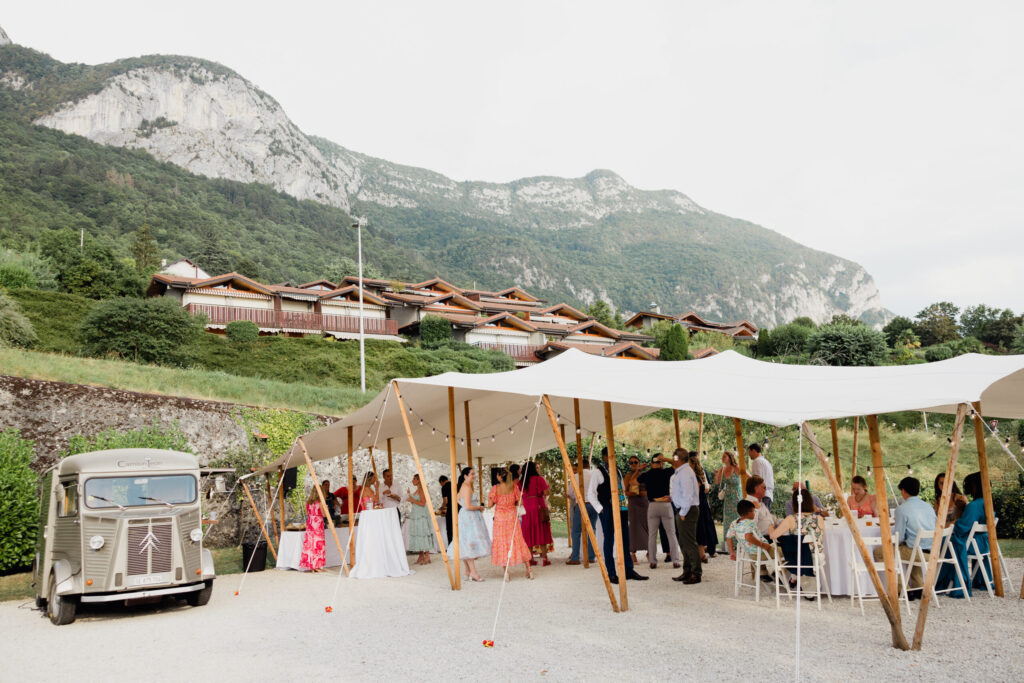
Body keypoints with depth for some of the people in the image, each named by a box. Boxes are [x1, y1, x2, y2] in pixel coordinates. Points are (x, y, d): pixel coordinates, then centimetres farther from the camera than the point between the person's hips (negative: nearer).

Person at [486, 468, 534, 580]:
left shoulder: (495, 488, -11)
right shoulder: (513, 486, -3)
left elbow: (490, 505, -9)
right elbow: (519, 502, 1)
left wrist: (490, 495, 8)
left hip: (500, 517, -3)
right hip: (512, 516, 3)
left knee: (502, 542, 6)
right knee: (517, 541, 11)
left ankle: (506, 572, 4)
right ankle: (528, 569, 11)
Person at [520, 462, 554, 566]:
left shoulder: (522, 481, 4)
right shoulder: (539, 479, -5)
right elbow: (546, 492, -9)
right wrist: (549, 487, 10)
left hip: (526, 508, 3)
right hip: (539, 508, -3)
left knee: (529, 534, 8)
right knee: (542, 532, 2)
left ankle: (530, 558, 7)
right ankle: (544, 558, 0)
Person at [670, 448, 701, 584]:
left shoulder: (685, 473, -17)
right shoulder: (680, 472, 15)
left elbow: (688, 495, -22)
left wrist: (683, 513, -19)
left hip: (688, 511, -11)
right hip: (683, 510, 11)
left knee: (690, 543, -7)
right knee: (684, 543, 16)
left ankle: (696, 574, -2)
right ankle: (687, 572, 25)